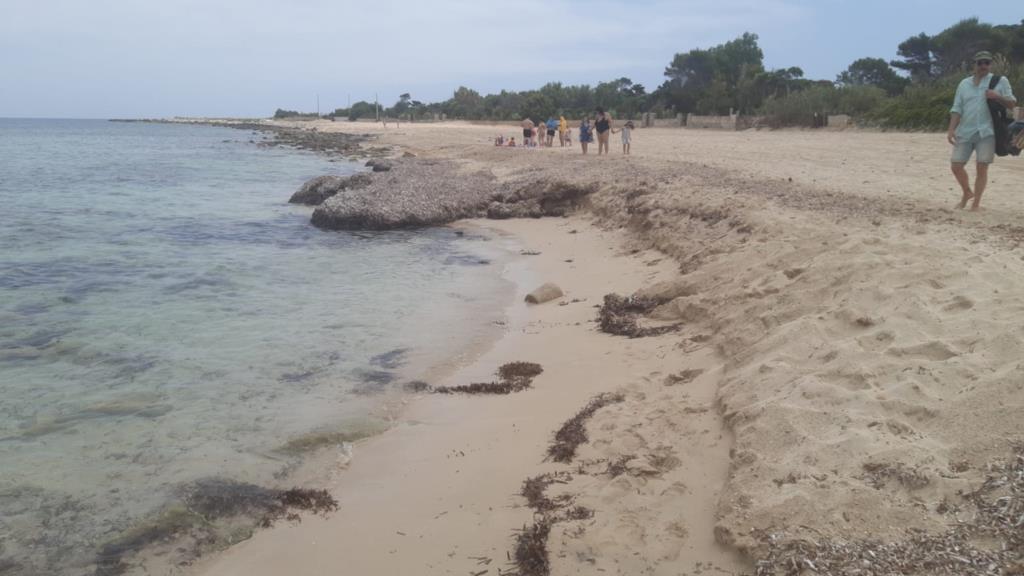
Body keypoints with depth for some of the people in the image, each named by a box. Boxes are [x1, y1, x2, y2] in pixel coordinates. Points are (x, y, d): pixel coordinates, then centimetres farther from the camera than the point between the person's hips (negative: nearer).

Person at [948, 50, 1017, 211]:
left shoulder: (1000, 81, 6)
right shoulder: (964, 84, 13)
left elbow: (1012, 104, 5)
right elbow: (956, 109, 9)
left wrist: (997, 97, -15)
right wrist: (951, 130, -4)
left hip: (987, 132, -3)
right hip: (964, 133, 3)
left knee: (982, 167, -6)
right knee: (956, 165, 0)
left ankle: (976, 204, 4)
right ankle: (967, 193, 26)